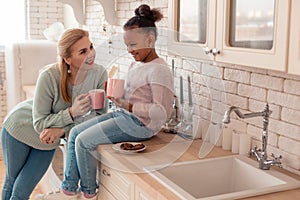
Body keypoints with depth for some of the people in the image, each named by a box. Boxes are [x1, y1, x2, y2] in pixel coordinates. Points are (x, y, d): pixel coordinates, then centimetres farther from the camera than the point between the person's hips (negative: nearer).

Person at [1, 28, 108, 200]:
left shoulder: (99, 74, -24)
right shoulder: (49, 76, -33)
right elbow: (39, 123, -25)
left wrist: (62, 129, -29)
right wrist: (71, 112, -41)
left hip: (48, 141, 3)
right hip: (21, 127, -2)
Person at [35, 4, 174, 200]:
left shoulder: (159, 70, -18)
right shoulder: (136, 65, 12)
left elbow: (162, 112, -23)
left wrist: (128, 106, -27)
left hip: (140, 123, -10)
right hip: (124, 114, 10)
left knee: (84, 140, -14)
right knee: (75, 133, 4)